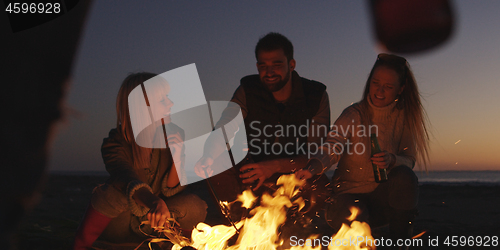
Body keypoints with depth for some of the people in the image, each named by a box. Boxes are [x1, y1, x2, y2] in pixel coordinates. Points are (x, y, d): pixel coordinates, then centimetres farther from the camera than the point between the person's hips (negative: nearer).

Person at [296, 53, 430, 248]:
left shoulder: (403, 117, 0)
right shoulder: (354, 114, -8)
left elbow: (409, 160, -3)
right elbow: (333, 146, -24)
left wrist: (392, 160, -28)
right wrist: (313, 167, -46)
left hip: (384, 195, 3)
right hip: (350, 193, -2)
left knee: (405, 176, -29)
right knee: (348, 217, -36)